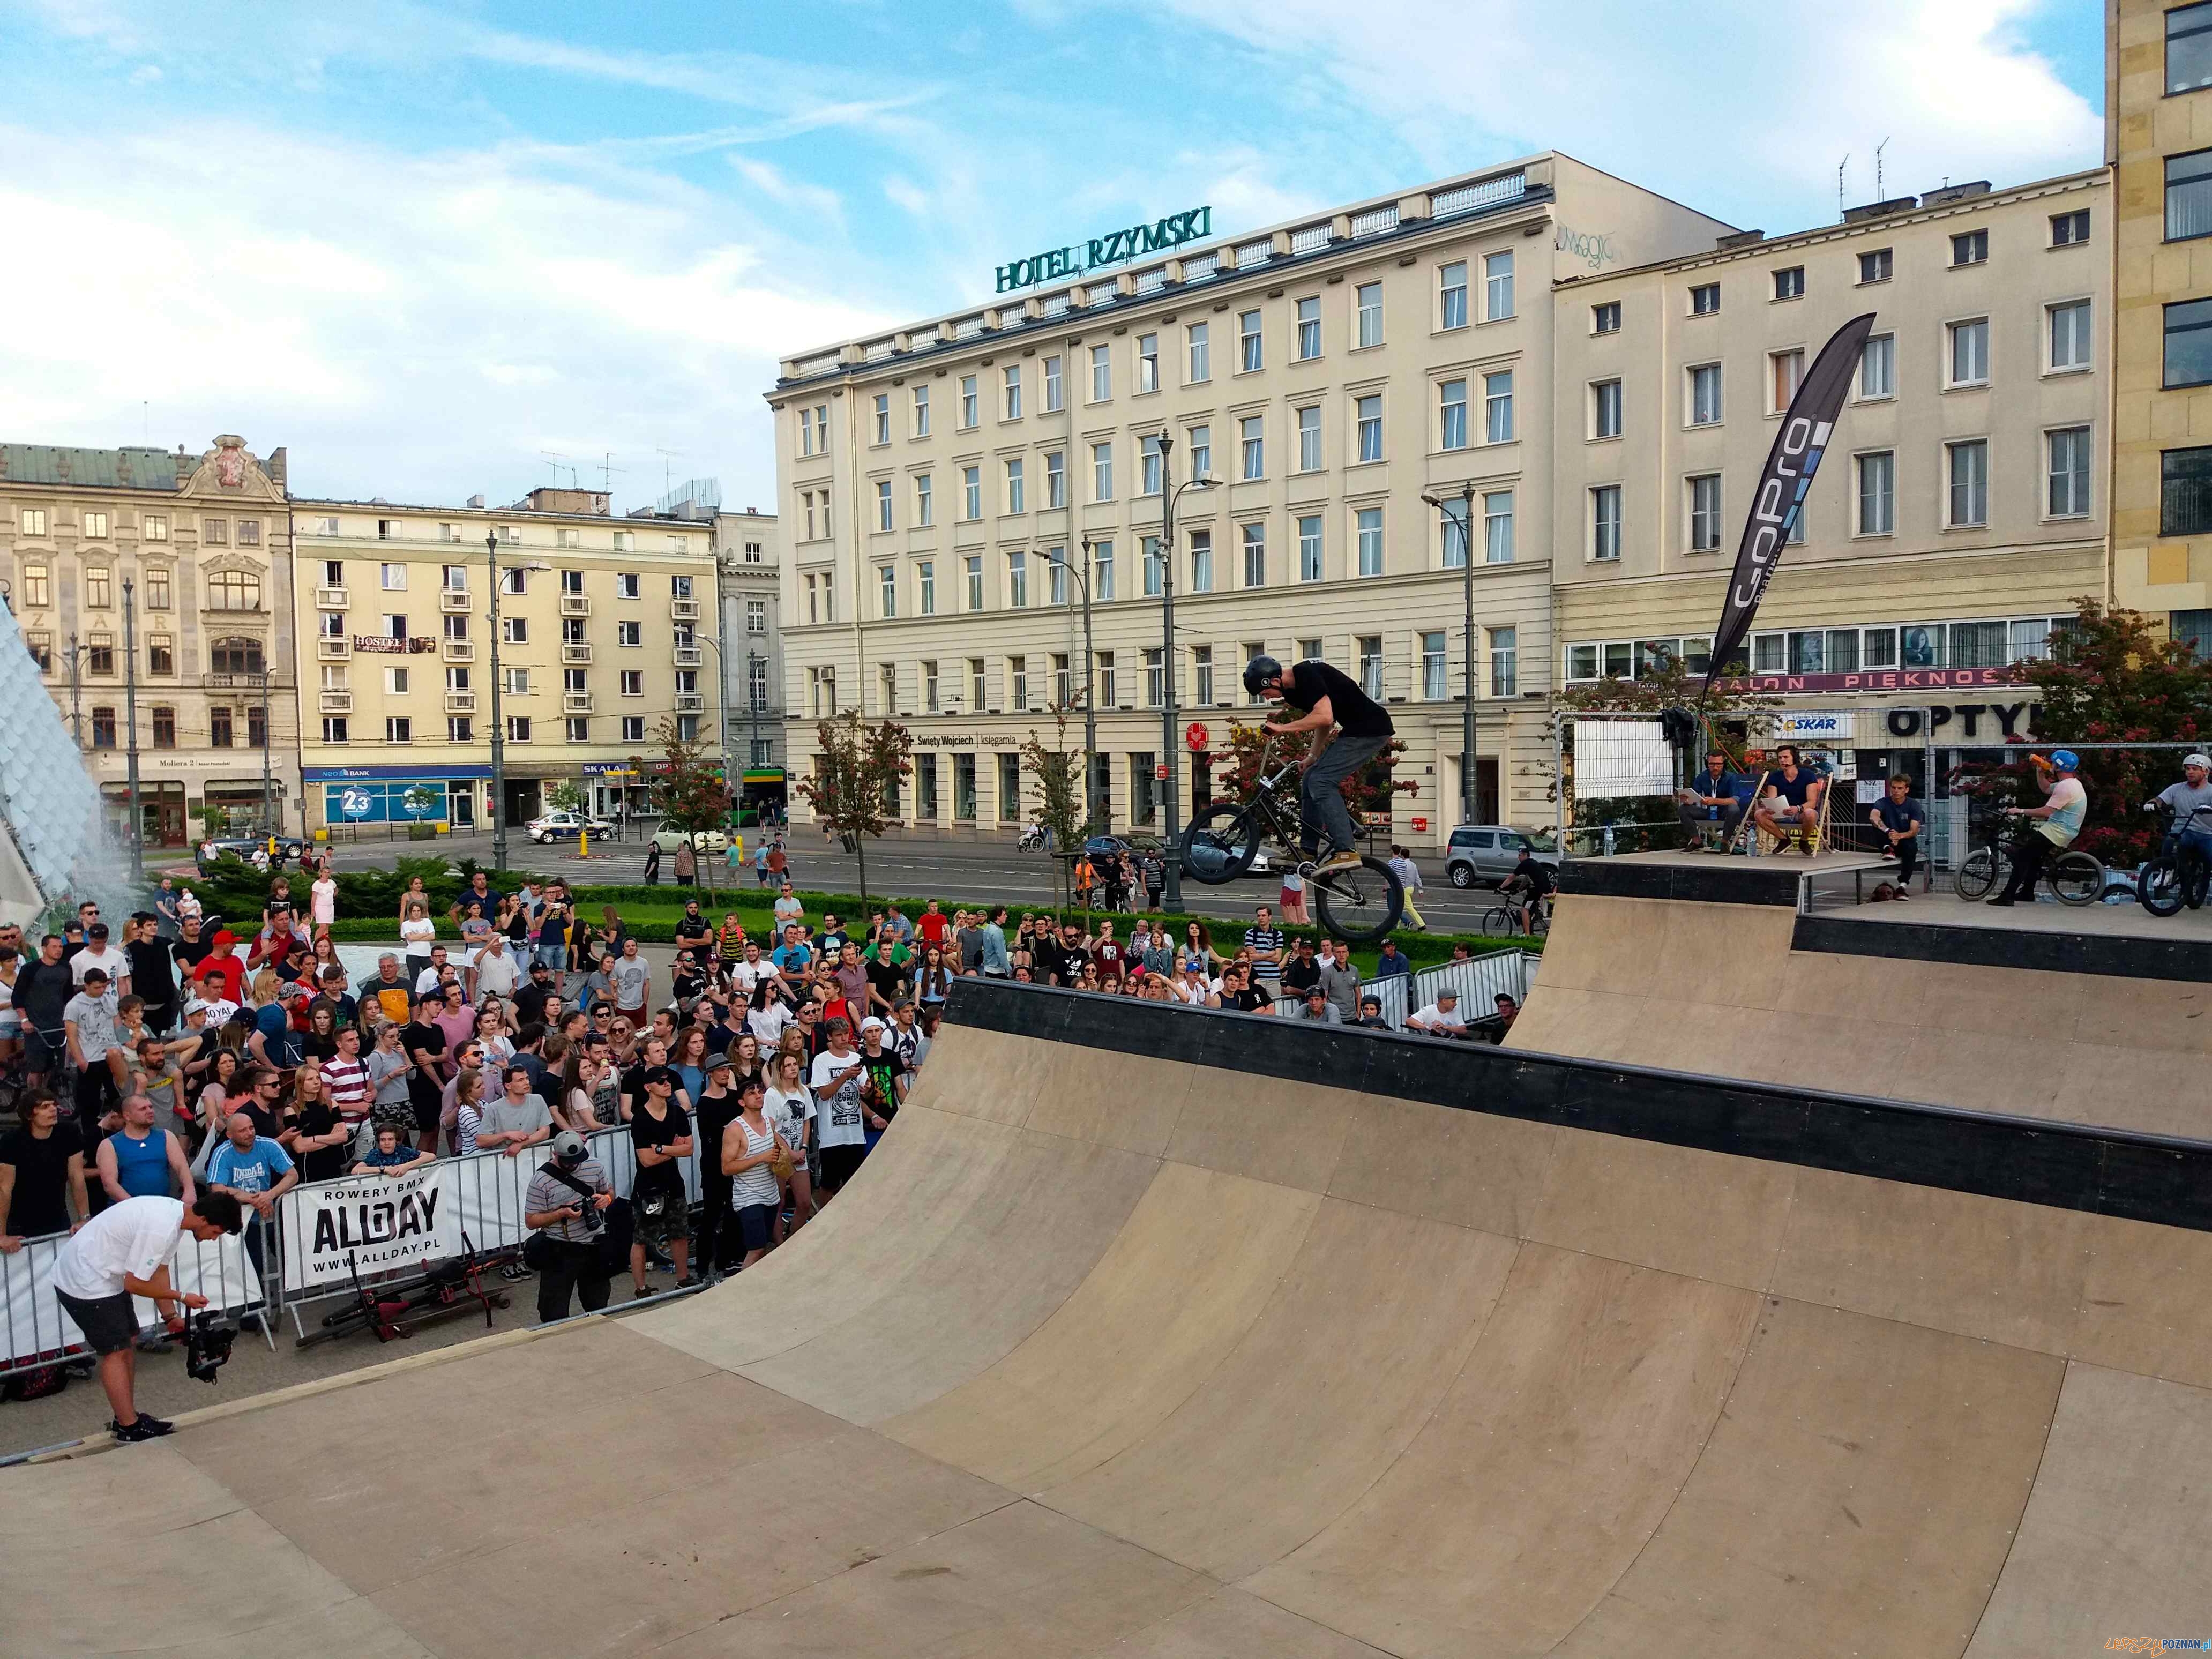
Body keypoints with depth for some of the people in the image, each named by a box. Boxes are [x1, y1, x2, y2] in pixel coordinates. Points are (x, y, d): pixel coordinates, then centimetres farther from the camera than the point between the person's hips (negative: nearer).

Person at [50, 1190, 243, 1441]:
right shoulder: (160, 1229, -31)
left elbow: (159, 1270, 10)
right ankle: (130, 1429, 3)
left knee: (128, 1342, 14)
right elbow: (134, 1284, -22)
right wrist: (182, 1298, -11)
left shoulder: (176, 1213, 0)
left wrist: (171, 1316, 8)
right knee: (115, 1351, -4)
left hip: (104, 1276, 10)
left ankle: (126, 1419, 23)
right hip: (86, 1284, -10)